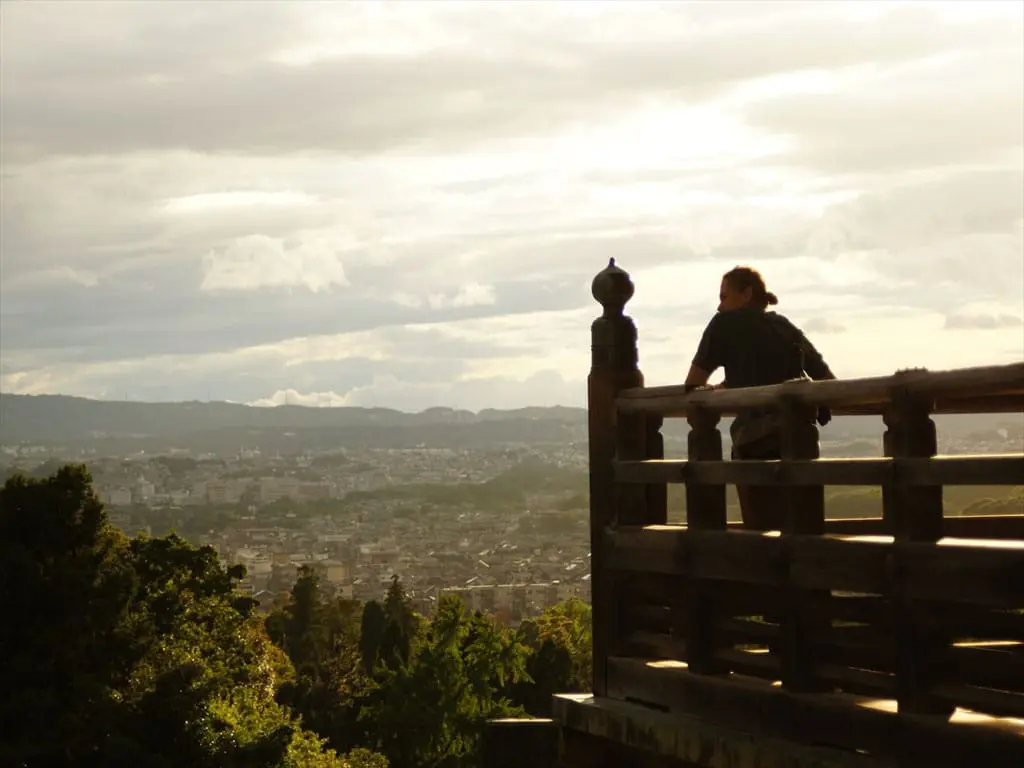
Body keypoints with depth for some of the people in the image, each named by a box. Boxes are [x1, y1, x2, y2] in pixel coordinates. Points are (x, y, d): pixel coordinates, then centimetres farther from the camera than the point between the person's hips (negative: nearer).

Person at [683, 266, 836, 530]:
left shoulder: (726, 323, 8)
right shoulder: (787, 328, 22)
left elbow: (693, 383, 9)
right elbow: (827, 379, 18)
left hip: (757, 440, -6)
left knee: (763, 529, -6)